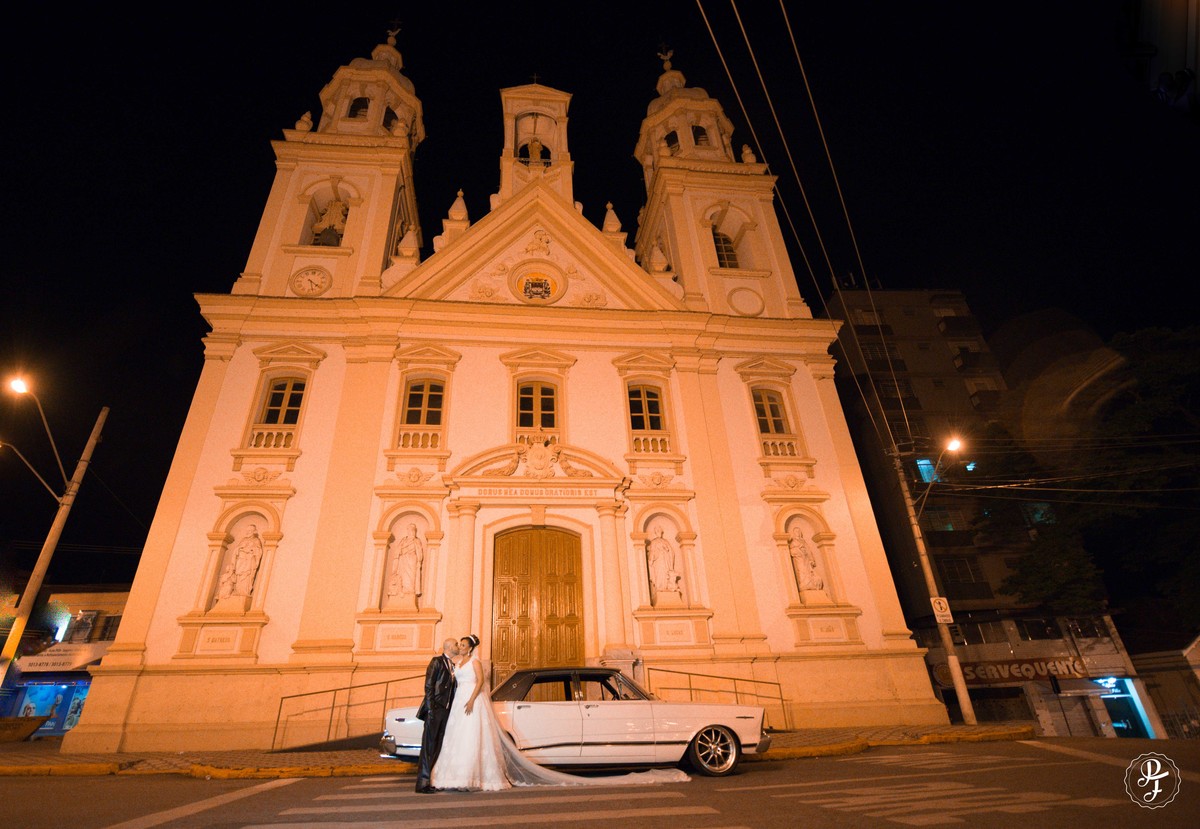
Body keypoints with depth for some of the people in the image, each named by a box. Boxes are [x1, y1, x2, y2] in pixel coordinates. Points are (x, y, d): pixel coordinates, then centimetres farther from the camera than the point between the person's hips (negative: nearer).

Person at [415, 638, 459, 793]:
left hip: (447, 710, 8)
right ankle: (423, 782, -4)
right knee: (428, 746, -6)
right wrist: (430, 708, -18)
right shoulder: (436, 661, -5)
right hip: (435, 709, -7)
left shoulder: (453, 666, 17)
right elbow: (428, 685, -11)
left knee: (439, 747, 9)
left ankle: (433, 779, 14)